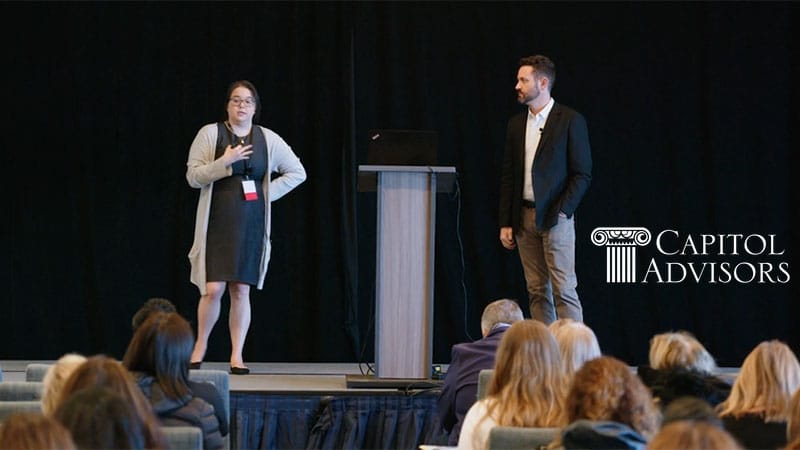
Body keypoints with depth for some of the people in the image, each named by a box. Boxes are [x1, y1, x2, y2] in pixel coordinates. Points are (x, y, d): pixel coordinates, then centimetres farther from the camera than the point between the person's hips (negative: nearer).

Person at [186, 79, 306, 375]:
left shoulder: (268, 139, 7)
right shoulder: (210, 134, 0)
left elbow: (297, 173, 13)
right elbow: (193, 176, -5)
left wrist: (268, 192, 3)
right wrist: (225, 162, -16)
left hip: (251, 225, 2)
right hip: (217, 224, -2)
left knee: (241, 290, 1)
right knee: (213, 289, -9)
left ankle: (237, 356, 6)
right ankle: (201, 345, 13)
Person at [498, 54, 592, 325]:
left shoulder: (570, 121, -4)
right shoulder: (516, 124, 13)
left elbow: (582, 174, -5)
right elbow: (508, 177, 14)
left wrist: (562, 211, -14)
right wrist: (505, 223, 9)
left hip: (554, 218, -6)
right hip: (524, 217, 6)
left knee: (563, 290, -9)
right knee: (537, 291, 5)